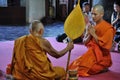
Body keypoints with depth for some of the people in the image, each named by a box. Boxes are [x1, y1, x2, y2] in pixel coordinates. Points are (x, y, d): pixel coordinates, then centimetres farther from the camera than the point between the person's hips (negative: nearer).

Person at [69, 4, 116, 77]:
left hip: (102, 58, -7)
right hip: (91, 54, 7)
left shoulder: (108, 28, -13)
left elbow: (104, 45, -19)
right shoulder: (92, 27, 7)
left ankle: (102, 68, 0)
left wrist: (94, 34, -17)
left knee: (82, 68, -22)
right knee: (75, 65, -11)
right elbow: (85, 42, 9)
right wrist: (89, 34, -10)